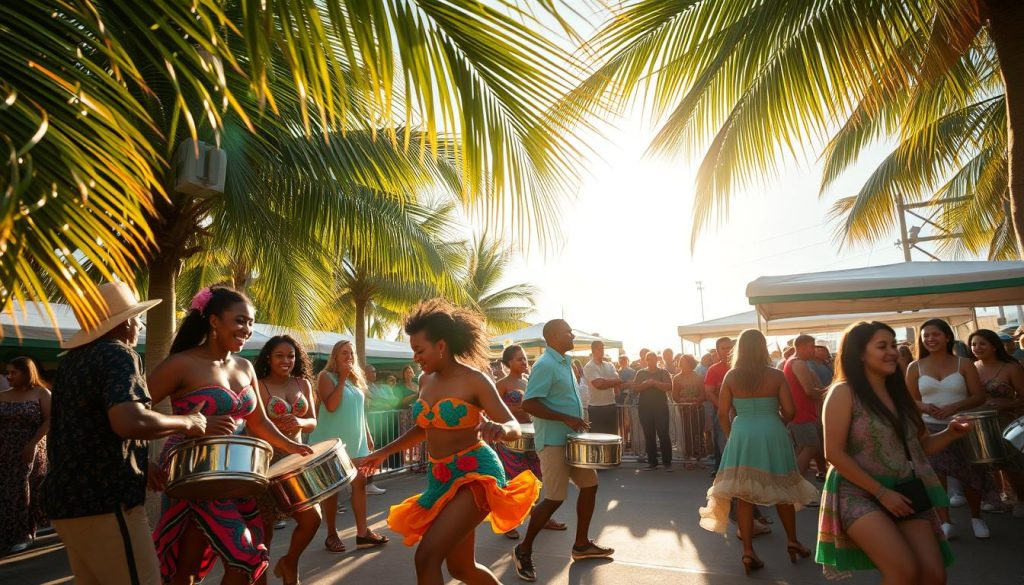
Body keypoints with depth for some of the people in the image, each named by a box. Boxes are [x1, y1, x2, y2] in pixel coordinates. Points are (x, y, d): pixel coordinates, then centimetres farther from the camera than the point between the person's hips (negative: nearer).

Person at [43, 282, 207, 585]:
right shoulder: (118, 355, -14)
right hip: (103, 500, -10)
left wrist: (139, 464, 20)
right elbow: (130, 422, -31)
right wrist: (186, 422, -15)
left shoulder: (72, 359, 15)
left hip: (66, 496, 10)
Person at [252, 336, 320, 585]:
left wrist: (299, 423, -15)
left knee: (312, 518, 0)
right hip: (267, 462, -5)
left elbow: (313, 422, 7)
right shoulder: (258, 386, -8)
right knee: (264, 525, 3)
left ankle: (289, 562, 28)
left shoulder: (303, 384, 7)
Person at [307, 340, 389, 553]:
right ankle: (331, 535, 13)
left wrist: (368, 436, 15)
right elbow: (331, 405, -22)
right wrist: (342, 378, -19)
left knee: (359, 483, 3)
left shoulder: (356, 378, 13)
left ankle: (362, 532, 9)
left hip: (355, 440, 6)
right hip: (332, 441, -6)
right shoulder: (326, 376, -7)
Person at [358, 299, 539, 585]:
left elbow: (515, 428, -17)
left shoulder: (474, 380, -15)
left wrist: (499, 428, -40)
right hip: (440, 478, 8)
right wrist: (383, 453, 16)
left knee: (426, 557, -18)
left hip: (475, 474, -8)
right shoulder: (426, 380, 5)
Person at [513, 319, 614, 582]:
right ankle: (523, 550, 11)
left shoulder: (564, 363, 12)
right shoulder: (545, 365, -18)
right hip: (553, 441, -10)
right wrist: (566, 419, -26)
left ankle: (581, 544, 26)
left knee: (590, 484, 13)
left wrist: (576, 420, 12)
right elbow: (528, 404, -25)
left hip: (571, 438, 10)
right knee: (555, 499, -5)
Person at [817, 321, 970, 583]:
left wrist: (948, 434, -4)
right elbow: (834, 453, -16)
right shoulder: (843, 392, -11)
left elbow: (920, 445, 16)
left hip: (907, 494, 7)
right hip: (860, 495, -6)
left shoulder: (898, 391, 10)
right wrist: (881, 492, -16)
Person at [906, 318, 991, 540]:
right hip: (930, 428, 0)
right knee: (934, 473, -5)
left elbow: (979, 397, -4)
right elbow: (910, 400, 6)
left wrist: (954, 407, -20)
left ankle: (976, 518, 33)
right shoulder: (915, 367, 2)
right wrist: (925, 407, -16)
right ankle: (945, 523, 3)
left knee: (971, 473, 10)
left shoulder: (963, 364, 0)